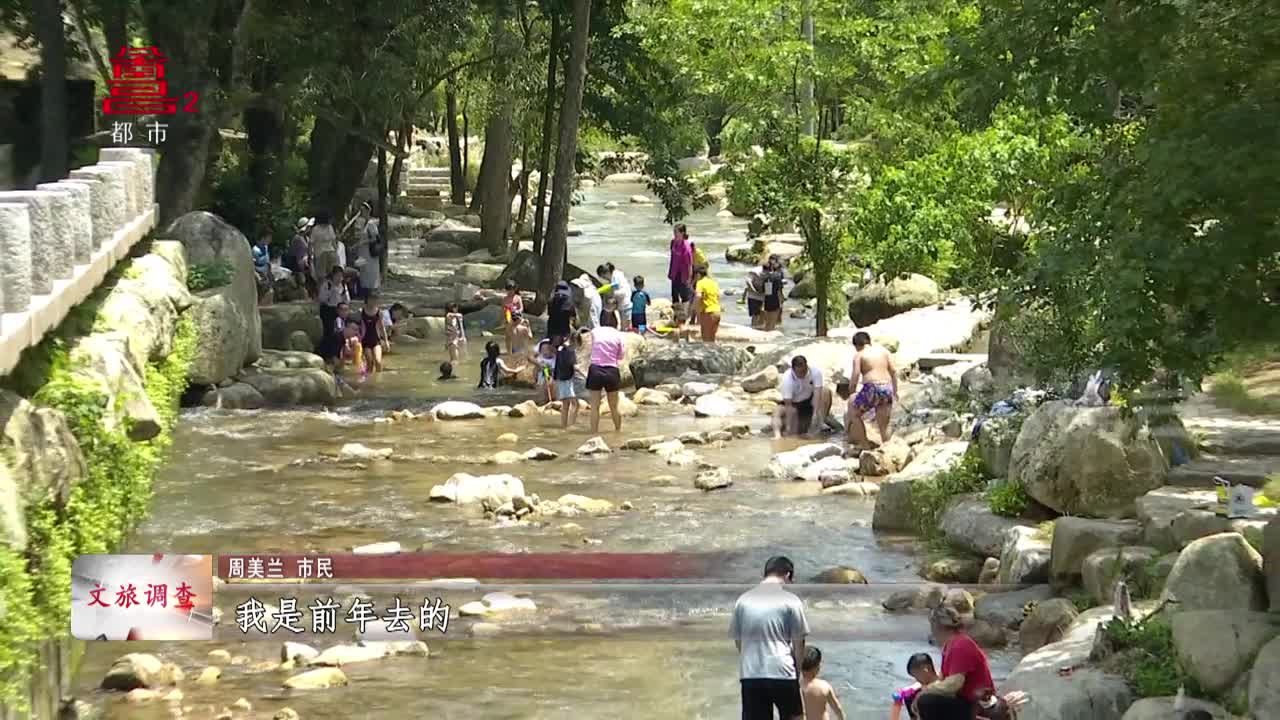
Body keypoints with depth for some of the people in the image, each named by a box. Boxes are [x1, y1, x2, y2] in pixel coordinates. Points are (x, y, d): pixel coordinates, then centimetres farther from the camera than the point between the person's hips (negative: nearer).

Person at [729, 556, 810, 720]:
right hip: (782, 672, -3)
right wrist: (798, 671, 14)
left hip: (750, 674, 3)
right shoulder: (790, 601, -4)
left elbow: (737, 640, 13)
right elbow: (798, 643, -1)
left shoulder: (743, 600, 6)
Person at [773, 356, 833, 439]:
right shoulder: (787, 378, -28)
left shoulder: (815, 372, -24)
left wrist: (816, 413, -43)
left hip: (809, 401, 2)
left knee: (826, 392, -23)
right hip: (794, 403, -2)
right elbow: (788, 404, -32)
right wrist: (789, 426, -37)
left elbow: (817, 393, -31)